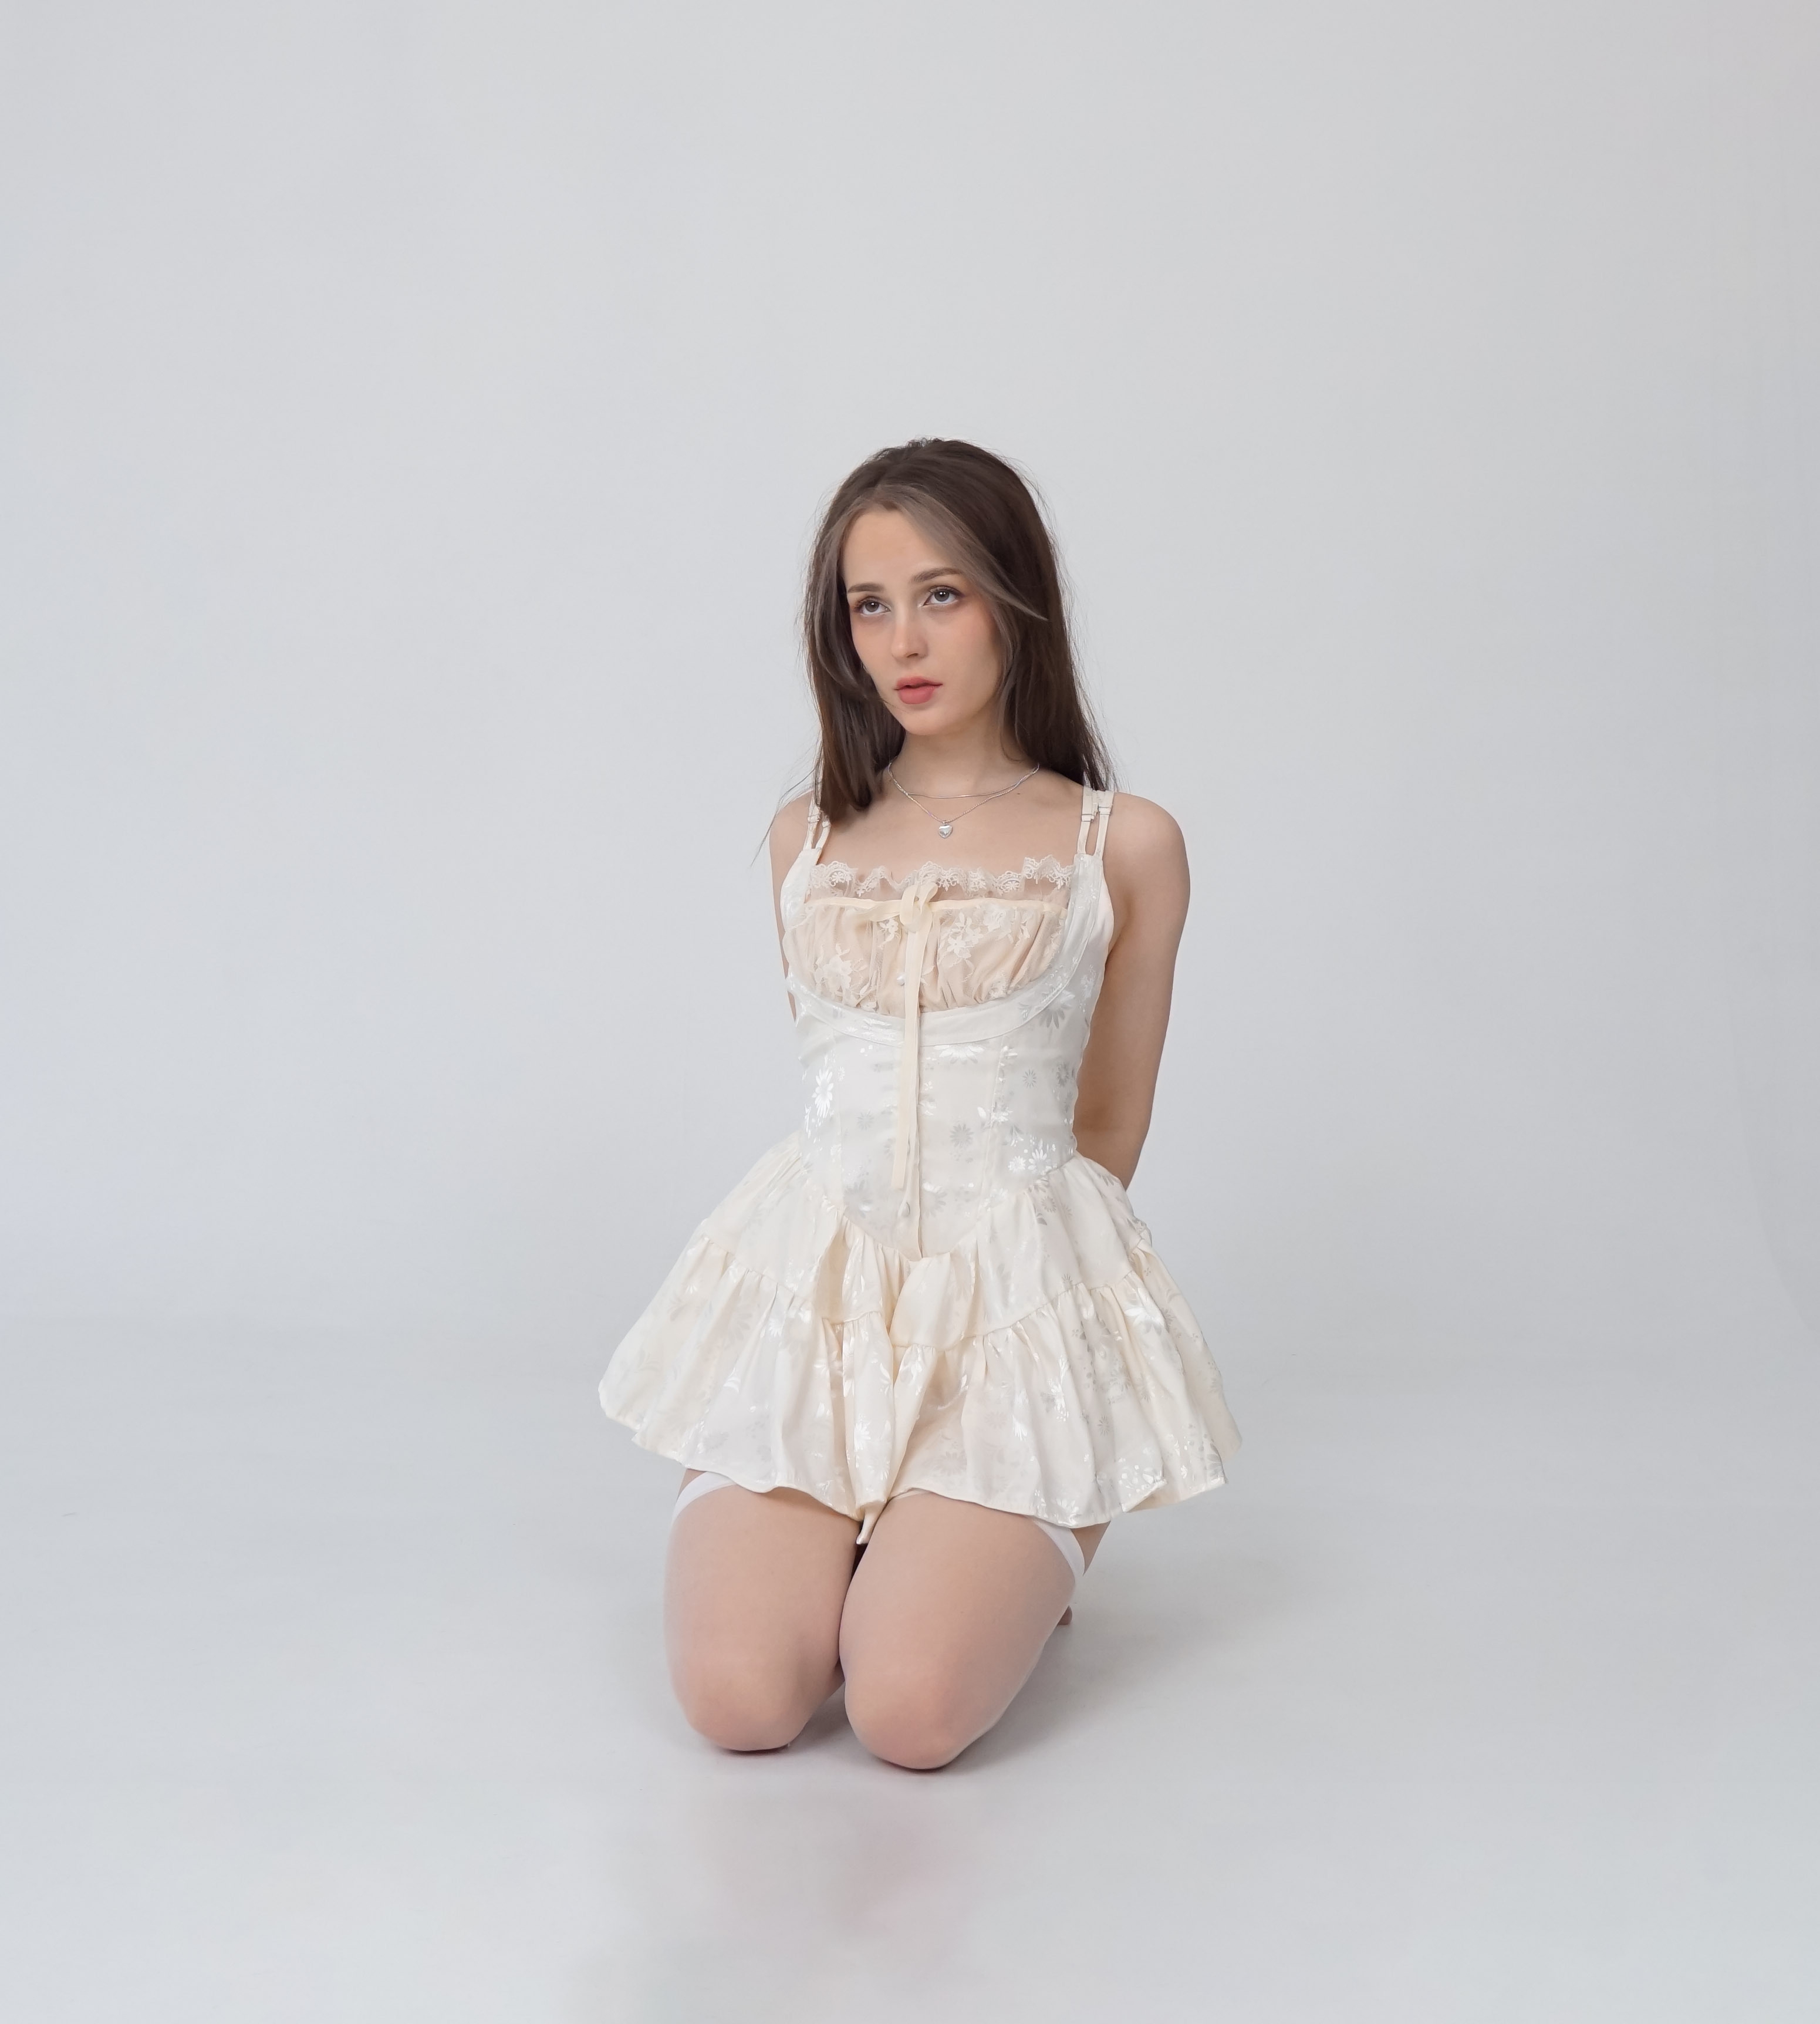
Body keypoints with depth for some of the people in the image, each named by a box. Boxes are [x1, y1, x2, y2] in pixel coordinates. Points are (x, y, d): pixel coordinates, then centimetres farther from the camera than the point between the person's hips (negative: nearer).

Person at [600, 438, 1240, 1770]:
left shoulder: (1125, 846, 4)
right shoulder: (808, 842, 13)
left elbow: (1108, 1132, 12)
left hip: (1019, 1293, -2)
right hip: (816, 1275, 3)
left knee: (911, 1715, -20)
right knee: (740, 1701, -18)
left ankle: (1032, 1547, 13)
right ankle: (849, 1531, 15)